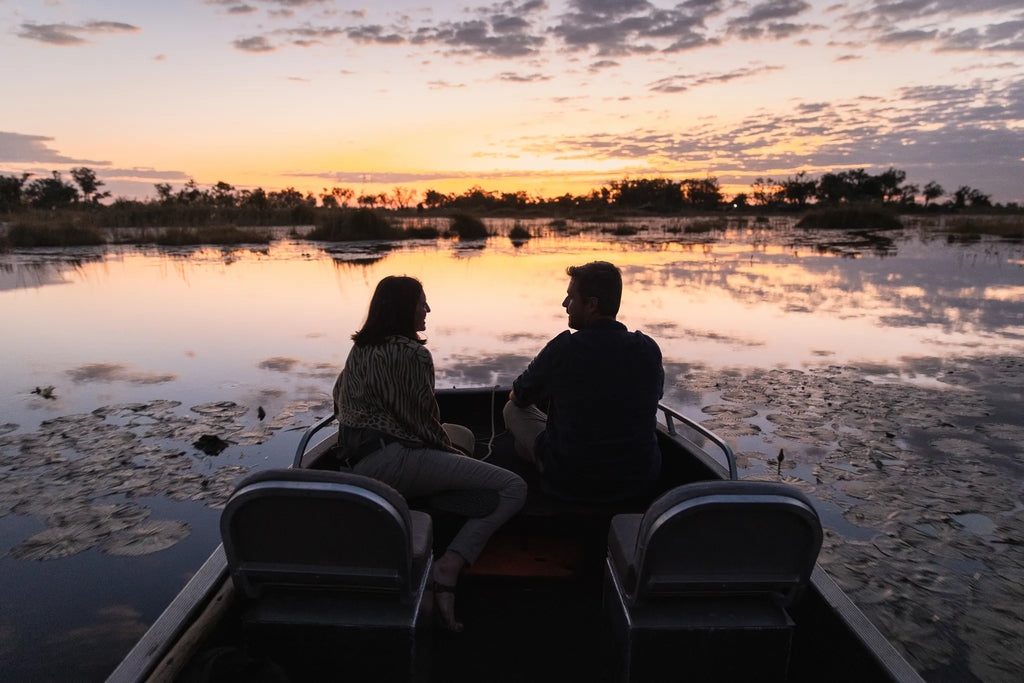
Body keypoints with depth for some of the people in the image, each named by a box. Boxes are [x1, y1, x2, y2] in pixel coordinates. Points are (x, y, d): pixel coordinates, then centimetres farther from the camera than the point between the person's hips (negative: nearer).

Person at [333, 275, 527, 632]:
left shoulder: (360, 348, 16)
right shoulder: (412, 354, -10)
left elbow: (340, 397, 29)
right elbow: (424, 420, -9)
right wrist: (451, 450, 10)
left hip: (356, 460, 10)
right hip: (393, 460, -10)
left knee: (464, 435, 30)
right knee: (513, 488, -12)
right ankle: (449, 567, -22)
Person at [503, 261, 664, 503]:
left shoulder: (563, 349, -20)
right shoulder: (650, 349, -9)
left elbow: (519, 397, -2)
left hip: (572, 482, -4)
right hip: (640, 481, 5)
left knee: (513, 409, 15)